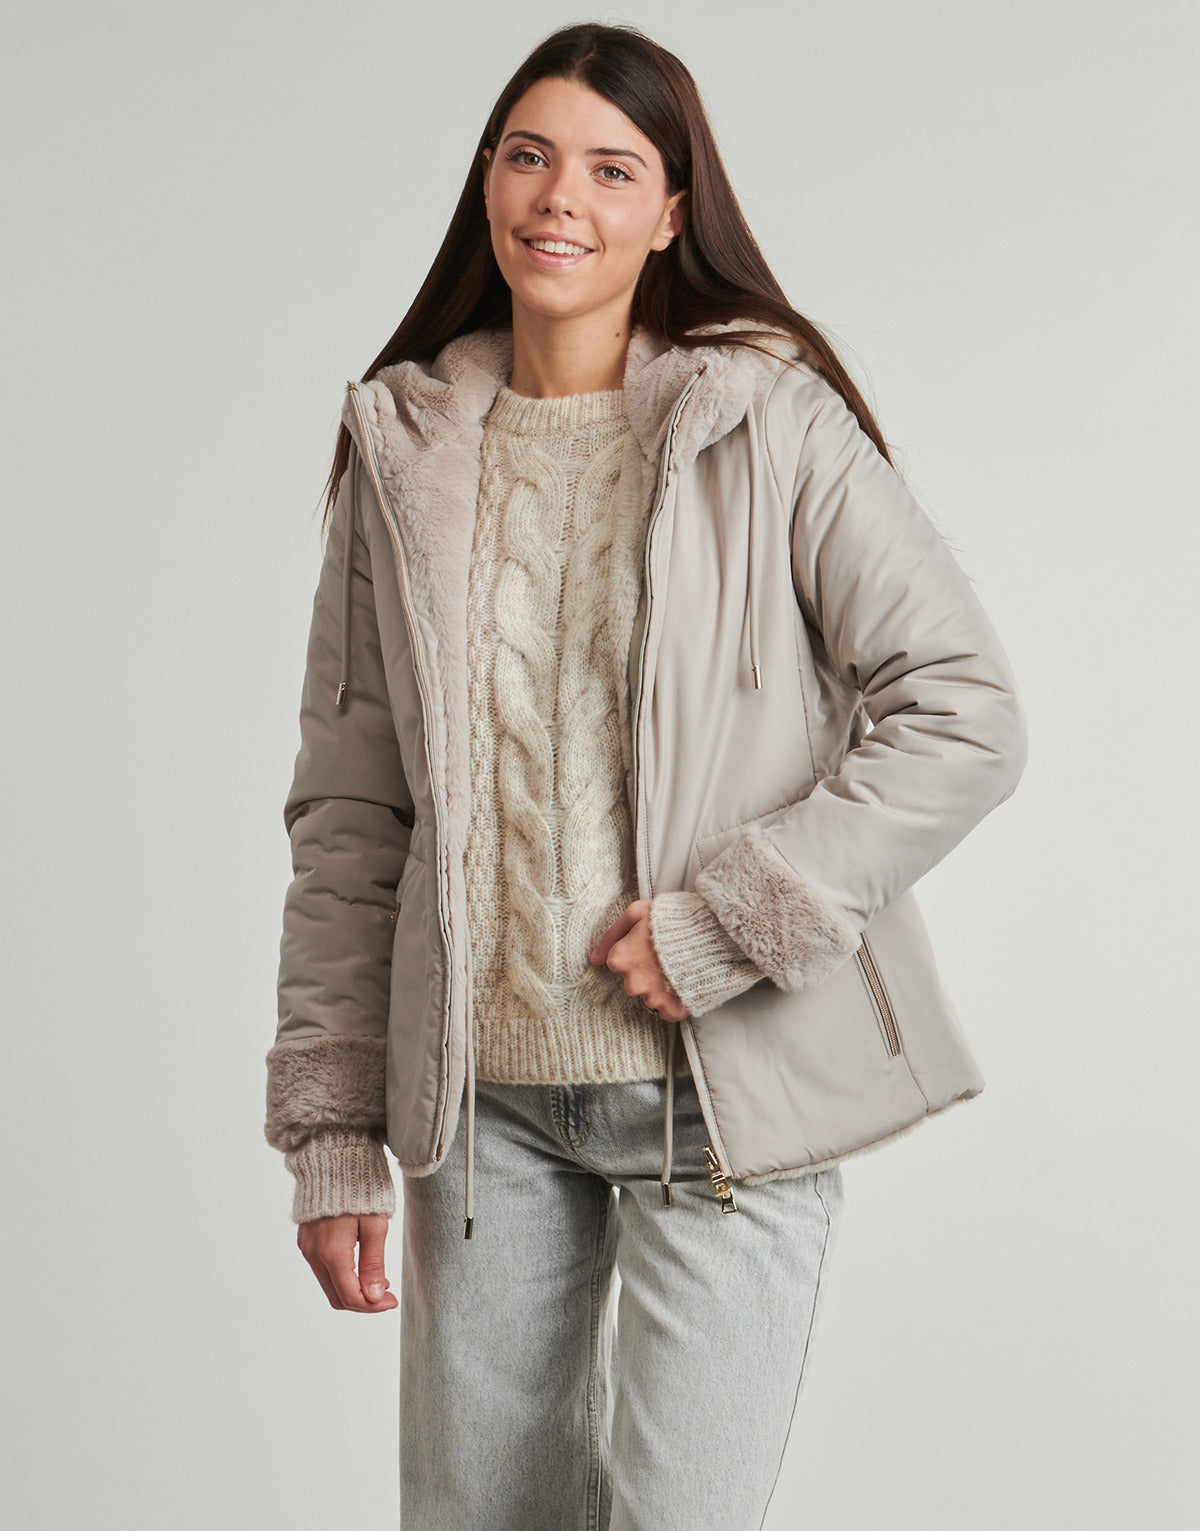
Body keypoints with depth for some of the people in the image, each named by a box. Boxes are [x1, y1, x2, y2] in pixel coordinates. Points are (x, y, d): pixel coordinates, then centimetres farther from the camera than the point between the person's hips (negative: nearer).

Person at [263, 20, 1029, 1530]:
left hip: (721, 1085, -3)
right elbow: (348, 817, 7)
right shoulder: (405, 454, 6)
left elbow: (964, 712, -8)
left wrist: (728, 920, -15)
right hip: (484, 1098, 3)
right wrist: (333, 1134, 5)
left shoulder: (771, 422, -4)